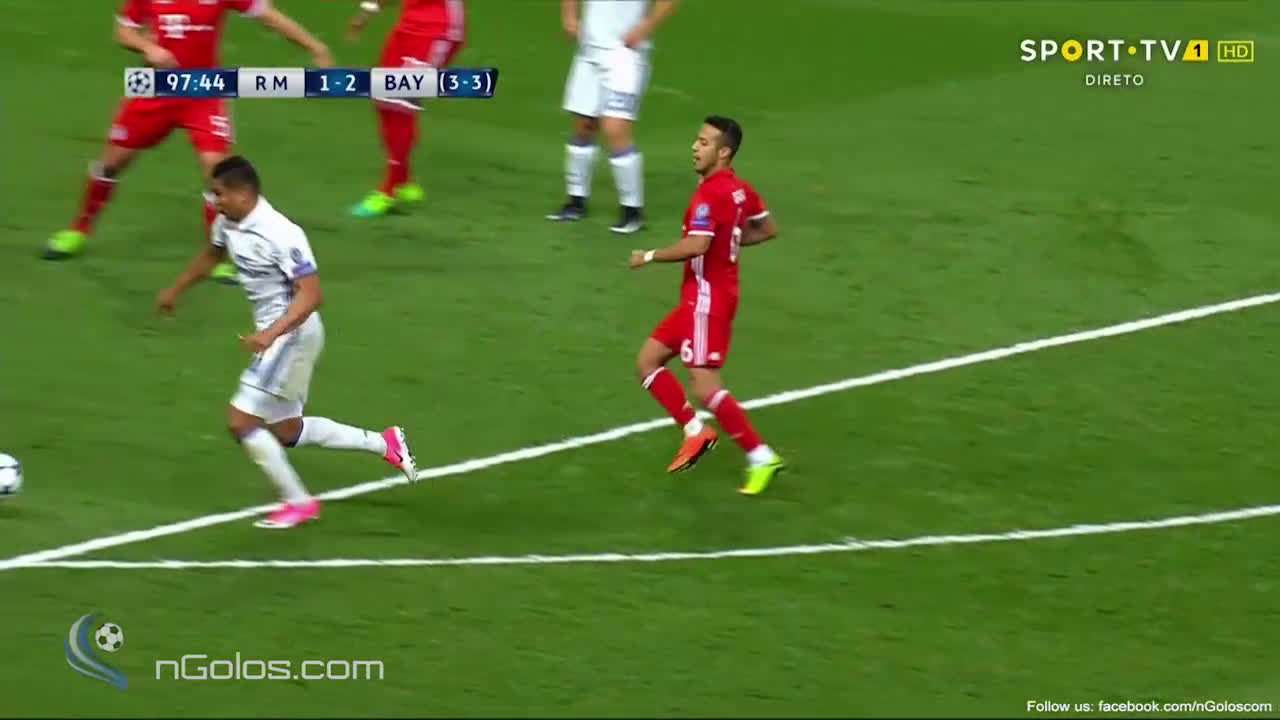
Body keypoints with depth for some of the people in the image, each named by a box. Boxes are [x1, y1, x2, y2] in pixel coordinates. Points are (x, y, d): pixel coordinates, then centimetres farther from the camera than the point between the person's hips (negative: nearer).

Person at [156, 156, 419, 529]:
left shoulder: (280, 233, -25)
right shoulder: (228, 223, 2)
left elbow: (310, 295, -26)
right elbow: (211, 254, 26)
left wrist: (271, 333, -37)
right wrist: (174, 291, 38)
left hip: (293, 332, -9)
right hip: (273, 334, 9)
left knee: (241, 421, -10)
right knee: (287, 432, 14)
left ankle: (298, 502, 2)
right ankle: (385, 443, 25)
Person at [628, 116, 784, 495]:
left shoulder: (711, 194, -21)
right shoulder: (738, 189, 9)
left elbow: (696, 246, -31)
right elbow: (768, 229, 20)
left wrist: (648, 256, -18)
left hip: (707, 299, -10)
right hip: (699, 297, 10)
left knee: (705, 387, -10)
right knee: (647, 362, 12)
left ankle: (760, 457, -5)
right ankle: (695, 431, 15)